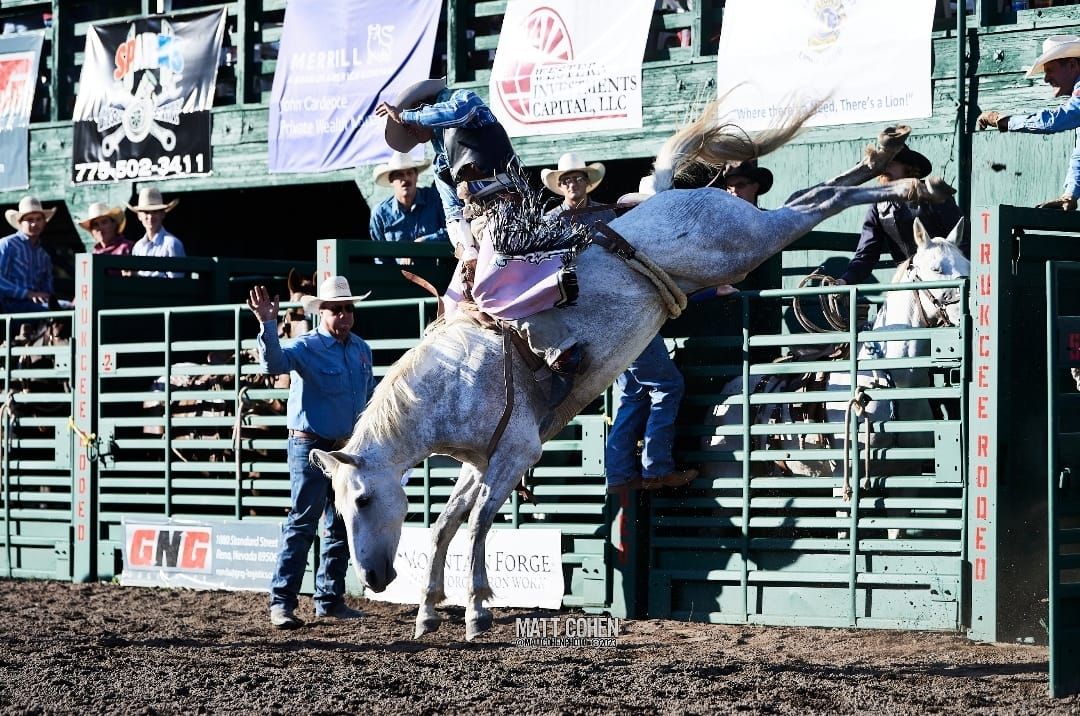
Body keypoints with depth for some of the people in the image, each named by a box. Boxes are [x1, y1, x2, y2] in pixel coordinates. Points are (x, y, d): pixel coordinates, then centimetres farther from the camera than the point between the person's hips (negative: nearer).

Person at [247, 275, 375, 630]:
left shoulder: (362, 350, 9)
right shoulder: (306, 347, -11)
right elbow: (275, 361, -31)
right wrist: (267, 326, -46)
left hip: (349, 448, 7)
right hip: (311, 447, -7)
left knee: (341, 528, 12)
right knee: (301, 525, -9)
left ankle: (330, 600, 21)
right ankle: (282, 602, -9)